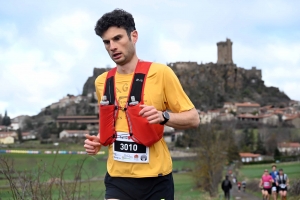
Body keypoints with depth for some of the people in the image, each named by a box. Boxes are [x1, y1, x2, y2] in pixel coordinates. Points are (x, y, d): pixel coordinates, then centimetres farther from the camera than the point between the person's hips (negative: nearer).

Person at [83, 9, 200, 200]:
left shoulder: (160, 73, -7)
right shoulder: (102, 82, 7)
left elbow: (193, 118, -5)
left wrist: (163, 116, -23)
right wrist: (99, 141, 2)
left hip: (155, 179, -3)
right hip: (117, 179, 3)